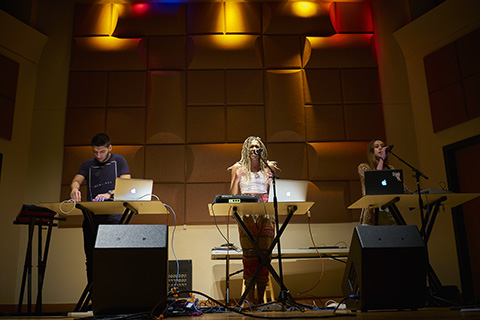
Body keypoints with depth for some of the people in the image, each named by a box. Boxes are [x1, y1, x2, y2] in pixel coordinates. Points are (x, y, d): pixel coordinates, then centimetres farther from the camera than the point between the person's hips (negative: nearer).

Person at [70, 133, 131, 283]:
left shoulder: (119, 161, 6)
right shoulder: (88, 165, 17)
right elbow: (76, 180, 2)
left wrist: (109, 194, -24)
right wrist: (74, 188, -24)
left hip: (112, 218, -4)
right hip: (91, 218, 4)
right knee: (91, 260, 6)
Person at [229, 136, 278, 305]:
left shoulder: (267, 168, 18)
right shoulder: (239, 168, 14)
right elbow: (233, 195, 9)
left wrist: (271, 172, 6)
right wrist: (236, 175, -2)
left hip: (266, 214, 2)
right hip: (247, 214, -1)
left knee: (264, 253, -3)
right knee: (249, 254, -8)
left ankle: (261, 296, 6)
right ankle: (250, 296, -2)